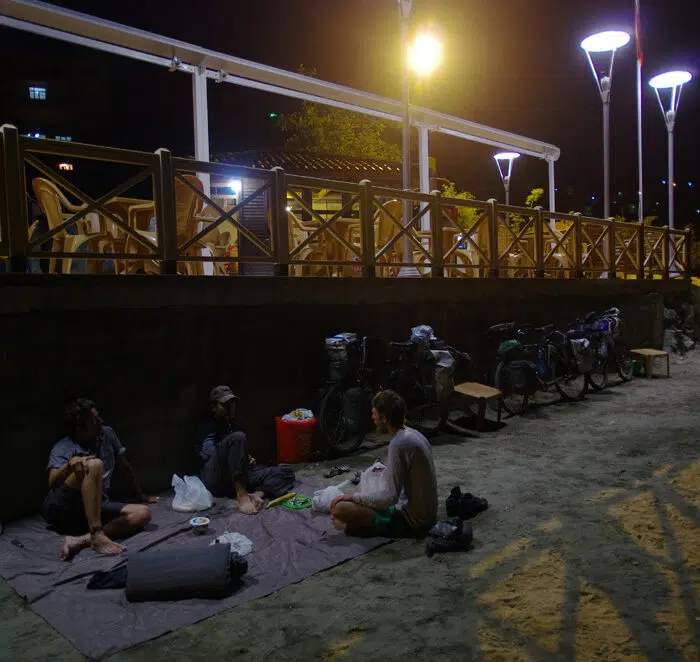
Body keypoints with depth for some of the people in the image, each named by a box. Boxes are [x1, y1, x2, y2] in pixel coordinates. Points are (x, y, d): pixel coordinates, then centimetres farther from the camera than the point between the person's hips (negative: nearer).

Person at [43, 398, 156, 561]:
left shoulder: (108, 434, 12)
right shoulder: (62, 448, -1)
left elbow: (125, 467, 22)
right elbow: (52, 483, -17)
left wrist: (141, 496, 28)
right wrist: (70, 464, -36)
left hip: (96, 509, 5)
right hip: (61, 509, -5)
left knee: (143, 513, -20)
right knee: (94, 464, -30)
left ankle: (81, 540, -34)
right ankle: (96, 537, -38)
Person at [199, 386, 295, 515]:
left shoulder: (235, 425, 24)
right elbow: (208, 453, -10)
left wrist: (249, 460, 6)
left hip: (238, 478, 7)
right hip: (215, 480, -7)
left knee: (286, 473, -5)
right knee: (237, 437, -30)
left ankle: (256, 494, -33)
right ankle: (242, 496, -36)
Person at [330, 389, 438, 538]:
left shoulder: (398, 444, -24)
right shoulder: (415, 434, 4)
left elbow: (390, 498, -25)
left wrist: (354, 497, -14)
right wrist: (386, 471, 17)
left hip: (411, 520, -9)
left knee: (339, 508, -16)